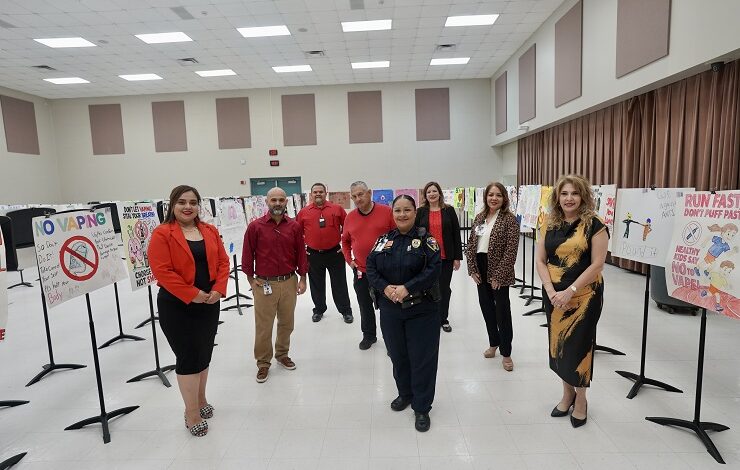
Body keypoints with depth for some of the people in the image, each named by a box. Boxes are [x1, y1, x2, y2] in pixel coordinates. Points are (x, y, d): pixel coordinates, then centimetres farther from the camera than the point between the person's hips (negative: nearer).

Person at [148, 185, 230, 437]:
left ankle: (200, 400, 36)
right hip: (177, 305, -5)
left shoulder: (210, 231, 7)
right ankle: (192, 413, 18)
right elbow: (162, 271, -17)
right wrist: (192, 295, -19)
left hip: (209, 302, 6)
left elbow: (223, 261, 6)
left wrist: (218, 289, -8)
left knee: (204, 354, 16)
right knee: (189, 356, 1)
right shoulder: (162, 234, -10)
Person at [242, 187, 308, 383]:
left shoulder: (294, 226, 0)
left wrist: (302, 279, 4)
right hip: (264, 284, -3)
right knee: (263, 326, 7)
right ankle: (263, 363, 23)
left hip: (289, 282, 3)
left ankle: (282, 354, 37)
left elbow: (300, 253, 5)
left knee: (286, 323, 17)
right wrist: (251, 280, -1)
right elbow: (248, 255, -1)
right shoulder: (255, 226, -7)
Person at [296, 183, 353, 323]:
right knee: (317, 284, 14)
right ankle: (319, 310, 31)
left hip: (335, 253, -1)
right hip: (313, 255, 1)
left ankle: (346, 310, 22)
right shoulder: (304, 212, 1)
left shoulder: (337, 209, -1)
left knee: (340, 284, 8)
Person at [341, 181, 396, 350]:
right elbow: (345, 241, 16)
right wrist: (349, 260, 6)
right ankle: (369, 335, 34)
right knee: (365, 306, 15)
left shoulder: (387, 212, -8)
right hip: (360, 271, 4)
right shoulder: (350, 217, 3)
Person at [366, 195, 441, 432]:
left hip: (421, 310, -3)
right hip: (390, 310, 4)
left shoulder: (426, 239, -5)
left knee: (422, 358, 4)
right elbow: (371, 268, 2)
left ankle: (422, 408, 22)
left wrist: (407, 288, -23)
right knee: (398, 355, 17)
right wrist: (385, 288, -16)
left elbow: (434, 269, -15)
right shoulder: (383, 240, 5)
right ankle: (405, 393, 41)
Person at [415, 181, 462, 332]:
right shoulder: (420, 212, 2)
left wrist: (457, 257, -3)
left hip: (446, 257, 0)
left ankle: (443, 318, 26)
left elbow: (456, 234, 0)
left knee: (444, 288, 10)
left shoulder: (449, 210, 0)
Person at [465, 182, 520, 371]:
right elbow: (470, 244, 8)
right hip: (481, 269, 6)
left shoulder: (509, 219, -10)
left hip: (498, 271, -6)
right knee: (486, 306, 16)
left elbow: (511, 250, -15)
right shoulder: (479, 218, 8)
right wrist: (472, 268, -1)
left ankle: (506, 353, 17)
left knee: (502, 310, 3)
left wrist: (498, 275, -17)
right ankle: (493, 343, 36)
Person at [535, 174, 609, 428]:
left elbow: (597, 264, -13)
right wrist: (551, 291, -11)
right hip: (553, 295, 4)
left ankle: (580, 399, 28)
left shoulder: (594, 225, -8)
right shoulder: (550, 225, 5)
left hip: (584, 295, -4)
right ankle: (567, 394, 33)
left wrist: (570, 291, -18)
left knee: (578, 345, 6)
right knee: (558, 343, 12)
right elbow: (540, 261, 2)